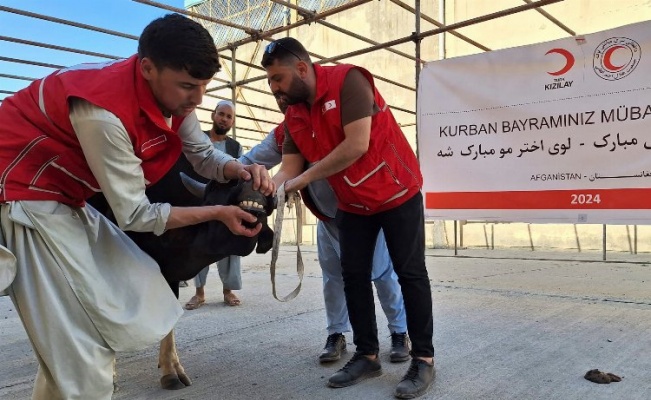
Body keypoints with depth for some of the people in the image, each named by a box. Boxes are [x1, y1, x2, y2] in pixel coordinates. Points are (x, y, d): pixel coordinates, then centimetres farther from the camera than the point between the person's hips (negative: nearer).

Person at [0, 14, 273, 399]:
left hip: (69, 199, 9)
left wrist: (241, 169, -18)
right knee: (80, 347, -8)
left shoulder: (173, 95, -8)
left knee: (131, 305, 10)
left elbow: (204, 155, 4)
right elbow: (136, 214, -25)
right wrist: (218, 213, -21)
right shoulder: (105, 110, -33)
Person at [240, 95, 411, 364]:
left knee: (383, 272, 1)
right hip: (328, 218, 6)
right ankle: (336, 334, 24)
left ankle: (400, 333, 17)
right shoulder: (282, 135, 0)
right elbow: (249, 161, 2)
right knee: (333, 276, 11)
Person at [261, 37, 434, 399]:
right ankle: (366, 355, 18)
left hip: (397, 193, -6)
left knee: (410, 274, 0)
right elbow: (288, 169, -3)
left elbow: (356, 145, -28)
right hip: (352, 204, 7)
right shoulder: (293, 116, 1)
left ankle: (423, 360, 9)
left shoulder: (348, 80, -20)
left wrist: (305, 179, -23)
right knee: (354, 276, 6)